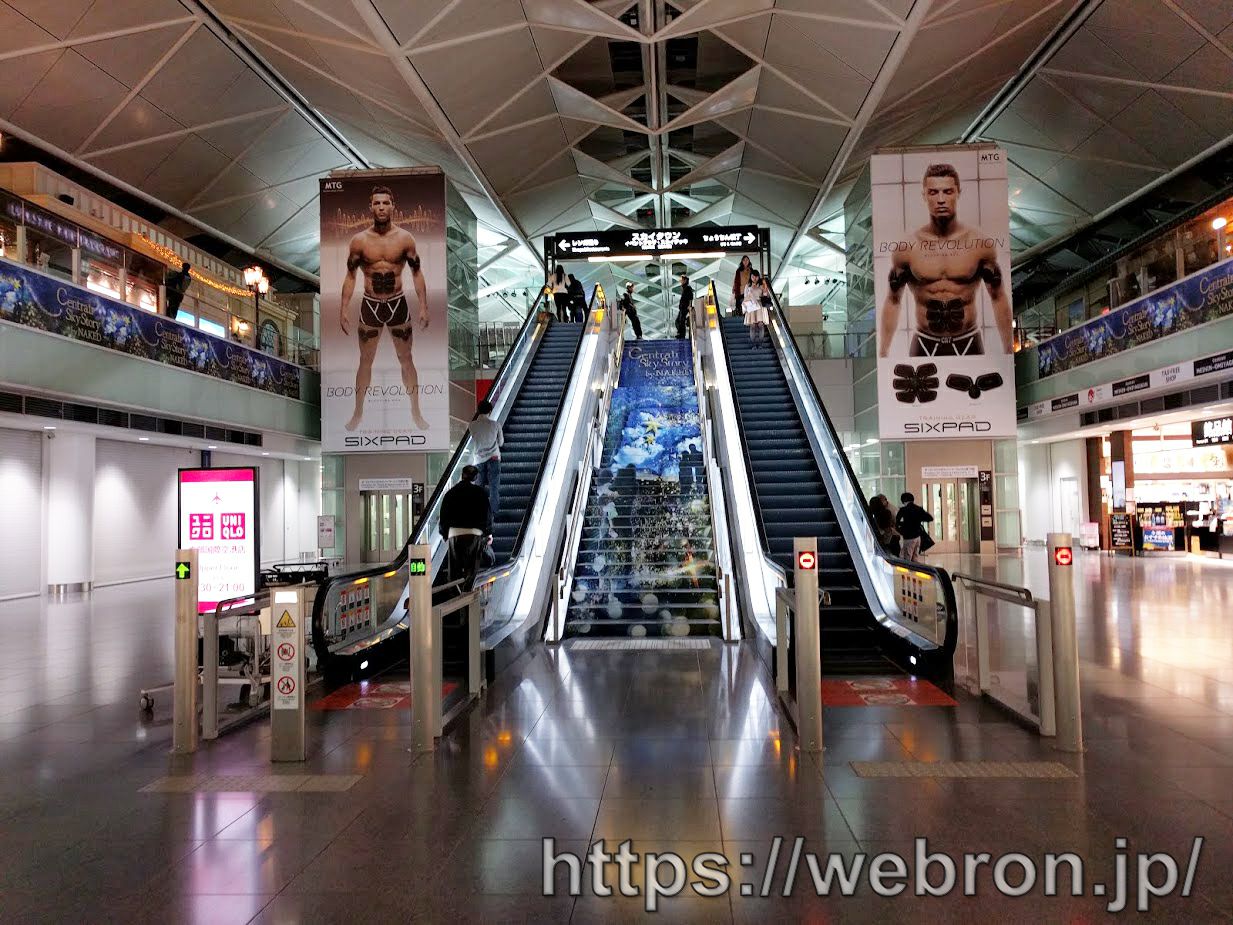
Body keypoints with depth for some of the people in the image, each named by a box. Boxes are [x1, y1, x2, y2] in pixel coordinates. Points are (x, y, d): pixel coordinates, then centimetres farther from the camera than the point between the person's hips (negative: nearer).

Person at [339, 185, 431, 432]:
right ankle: (358, 413, 24)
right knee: (365, 361, 10)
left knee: (406, 360, 8)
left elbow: (417, 274, 1)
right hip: (370, 305, 1)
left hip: (398, 304, 0)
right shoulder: (359, 240, -4)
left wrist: (424, 306, -4)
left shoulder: (405, 238, -5)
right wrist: (344, 309, -2)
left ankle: (416, 413, 19)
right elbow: (350, 276, 3)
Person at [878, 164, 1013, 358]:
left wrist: (1008, 351, 5)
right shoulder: (907, 247, -3)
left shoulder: (981, 243, -2)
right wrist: (883, 354, 2)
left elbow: (999, 298, 6)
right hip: (925, 346, 0)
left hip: (968, 344, 0)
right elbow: (892, 302, 5)